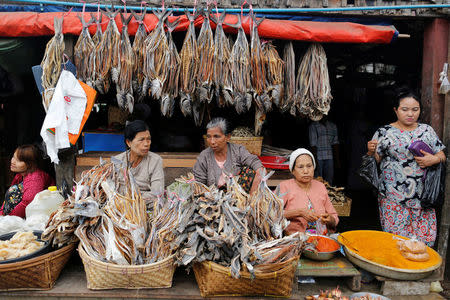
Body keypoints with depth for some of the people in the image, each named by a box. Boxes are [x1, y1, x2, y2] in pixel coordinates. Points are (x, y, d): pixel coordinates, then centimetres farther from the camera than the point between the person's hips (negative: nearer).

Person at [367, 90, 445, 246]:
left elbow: (441, 155, 15)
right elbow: (375, 160, 1)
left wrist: (435, 159, -7)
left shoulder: (427, 130, 10)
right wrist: (371, 151, -19)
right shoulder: (385, 132, 0)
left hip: (422, 196, 3)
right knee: (395, 238, -2)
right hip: (393, 197, -3)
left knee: (424, 238, 4)